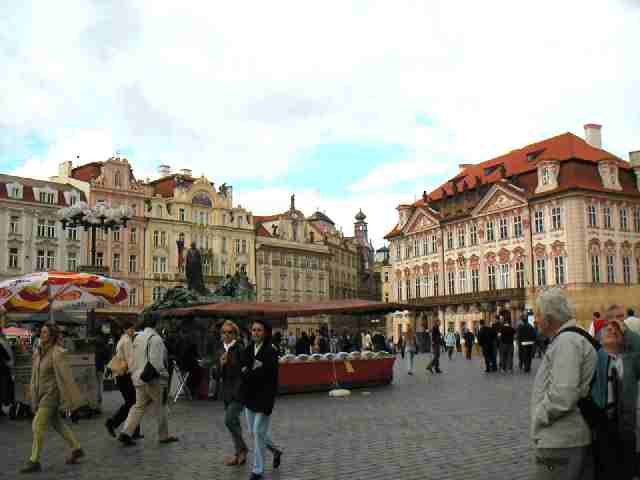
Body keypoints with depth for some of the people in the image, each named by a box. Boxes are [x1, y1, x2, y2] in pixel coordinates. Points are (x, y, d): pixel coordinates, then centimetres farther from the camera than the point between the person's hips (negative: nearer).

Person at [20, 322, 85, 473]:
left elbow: (65, 377, -19)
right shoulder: (39, 352, 4)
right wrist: (34, 399, 15)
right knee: (56, 423, 16)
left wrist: (71, 402, -18)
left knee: (38, 425, -7)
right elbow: (35, 375, 12)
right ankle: (77, 449, 29)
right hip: (42, 393, 8)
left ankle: (34, 461, 4)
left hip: (52, 393, -8)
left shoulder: (57, 353, -18)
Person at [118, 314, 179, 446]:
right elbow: (156, 362, -20)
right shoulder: (155, 338, -15)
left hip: (139, 379, 7)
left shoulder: (137, 338, 10)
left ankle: (126, 432, 0)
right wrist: (164, 376, -15)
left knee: (139, 406, 12)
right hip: (153, 380, -7)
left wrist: (134, 373, 22)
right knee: (161, 408, 7)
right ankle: (164, 436, 17)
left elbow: (133, 360, 14)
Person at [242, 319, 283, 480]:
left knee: (258, 432, -4)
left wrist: (248, 372, -13)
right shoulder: (248, 350, 6)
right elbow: (243, 371, 4)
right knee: (254, 432, 14)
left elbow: (267, 375, -18)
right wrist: (254, 371, -14)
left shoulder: (270, 352, -13)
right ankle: (276, 451, 39)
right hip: (249, 396, 7)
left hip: (264, 397, -7)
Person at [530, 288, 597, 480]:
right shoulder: (571, 338, 15)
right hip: (569, 439, 10)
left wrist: (539, 417, -12)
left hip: (560, 444, -10)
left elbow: (563, 395, -27)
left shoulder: (566, 342, -18)